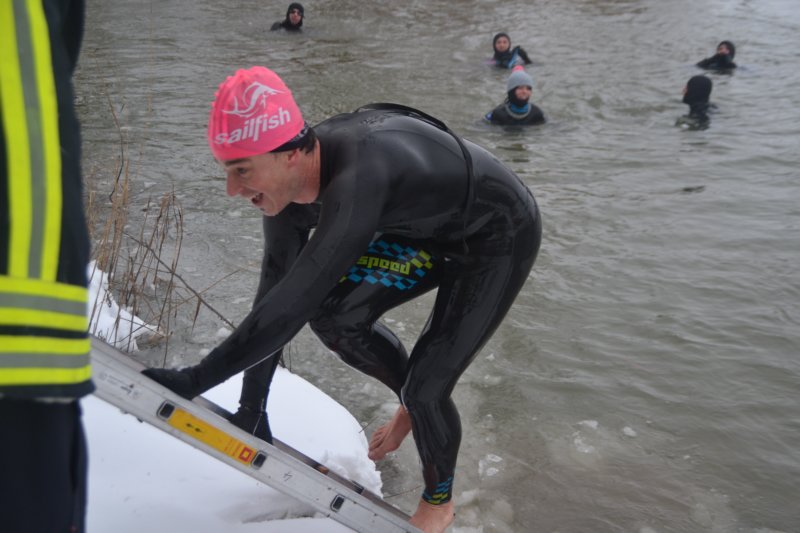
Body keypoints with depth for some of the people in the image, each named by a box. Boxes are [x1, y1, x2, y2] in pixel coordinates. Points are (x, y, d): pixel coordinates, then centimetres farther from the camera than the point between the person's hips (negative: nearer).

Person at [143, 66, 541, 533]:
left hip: (501, 235, -7)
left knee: (426, 388, -10)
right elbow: (276, 295, -8)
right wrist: (251, 407, -3)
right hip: (431, 229, 7)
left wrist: (192, 382, -37)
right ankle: (415, 397, 28)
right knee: (335, 315, 0)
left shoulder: (356, 178, -42)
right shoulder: (287, 182, -16)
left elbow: (293, 305, -43)